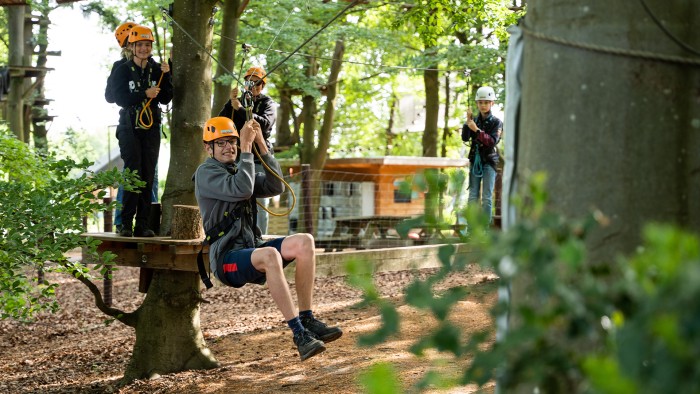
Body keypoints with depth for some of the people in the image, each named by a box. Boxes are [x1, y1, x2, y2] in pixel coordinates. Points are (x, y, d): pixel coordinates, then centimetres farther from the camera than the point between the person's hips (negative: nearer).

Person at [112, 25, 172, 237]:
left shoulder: (157, 69, 9)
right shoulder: (123, 70, 2)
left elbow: (166, 99, 2)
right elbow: (120, 98, -10)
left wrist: (166, 76, -9)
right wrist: (144, 94, -20)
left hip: (151, 129, 3)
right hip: (129, 128, -3)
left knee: (148, 176, 1)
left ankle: (143, 225, 6)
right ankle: (126, 224, -8)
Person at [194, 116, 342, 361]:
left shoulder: (239, 171, 22)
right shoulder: (206, 173, -2)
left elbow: (276, 187, 7)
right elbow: (242, 190, -20)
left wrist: (261, 144, 3)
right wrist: (246, 147, -16)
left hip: (251, 252, 8)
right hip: (226, 258, -8)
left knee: (304, 242, -16)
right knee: (270, 254, -38)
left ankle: (306, 320, -20)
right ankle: (299, 333, -40)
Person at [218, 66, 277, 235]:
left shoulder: (267, 103, 5)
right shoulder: (239, 101, 16)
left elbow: (265, 122, -16)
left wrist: (241, 109, -19)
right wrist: (230, 103, -9)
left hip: (259, 159, -4)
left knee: (260, 202, -5)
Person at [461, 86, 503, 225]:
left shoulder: (496, 122, -1)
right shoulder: (474, 120, 8)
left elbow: (492, 141, -15)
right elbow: (465, 138, -4)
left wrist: (477, 130, -21)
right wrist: (468, 121, -15)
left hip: (489, 161, -3)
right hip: (475, 160, 3)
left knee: (487, 198, -4)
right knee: (472, 196, 1)